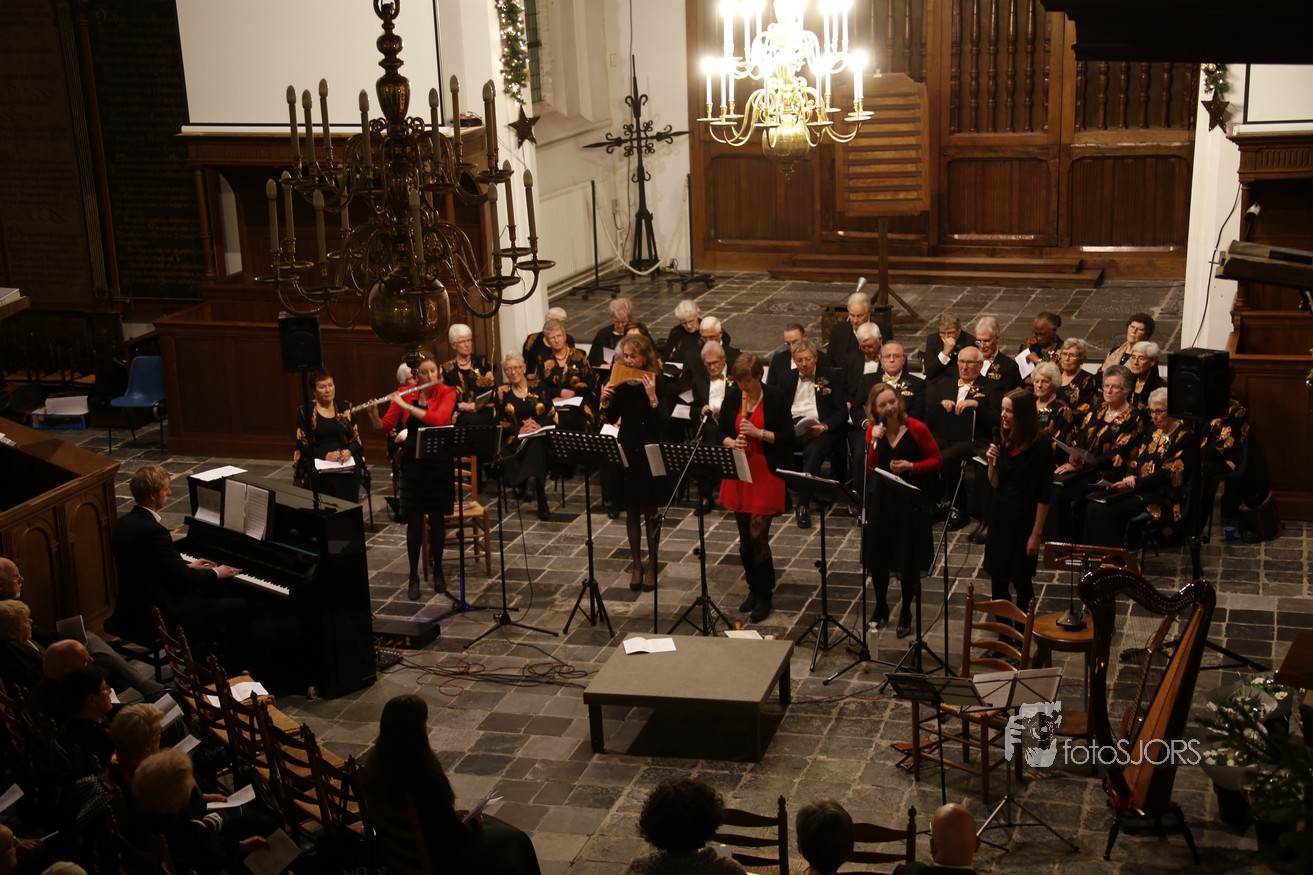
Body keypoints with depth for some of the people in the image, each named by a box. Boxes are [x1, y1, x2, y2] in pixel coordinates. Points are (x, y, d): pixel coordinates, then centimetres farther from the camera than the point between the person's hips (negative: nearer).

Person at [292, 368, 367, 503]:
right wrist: (325, 455, -14)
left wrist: (349, 451, -9)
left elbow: (357, 438, 11)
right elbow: (302, 445, -1)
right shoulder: (305, 412, 3)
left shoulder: (345, 408, 11)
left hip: (347, 467, 2)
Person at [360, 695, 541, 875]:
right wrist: (472, 823, -1)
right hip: (433, 859, -8)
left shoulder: (375, 763, -10)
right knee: (515, 841, 11)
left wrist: (452, 815, 7)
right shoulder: (424, 777, -33)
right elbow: (453, 834, -21)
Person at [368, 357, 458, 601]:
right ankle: (413, 577, 9)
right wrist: (373, 415, -21)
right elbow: (385, 426, 0)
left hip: (439, 462, -1)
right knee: (414, 520, 1)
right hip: (413, 462, 1)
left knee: (437, 518, 7)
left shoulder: (447, 393, -6)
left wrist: (406, 406, -26)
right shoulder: (404, 393, 0)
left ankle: (438, 571, 23)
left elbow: (439, 419, -24)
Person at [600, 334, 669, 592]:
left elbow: (660, 423, -18)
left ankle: (652, 566, 16)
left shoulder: (656, 382, -12)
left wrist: (652, 396, -31)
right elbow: (612, 418, 8)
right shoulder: (620, 381, 0)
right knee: (631, 511, 11)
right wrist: (605, 401, -10)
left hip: (650, 452, -4)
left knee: (650, 511, 5)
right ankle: (636, 564, 21)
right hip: (626, 449, 4)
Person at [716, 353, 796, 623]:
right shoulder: (732, 396, 3)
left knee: (758, 534, -8)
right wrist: (730, 442, -13)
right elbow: (720, 431, 9)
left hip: (766, 474, -5)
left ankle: (764, 596, 5)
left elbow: (787, 437, -8)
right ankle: (754, 588, 26)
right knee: (744, 536, 10)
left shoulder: (776, 398, -9)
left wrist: (758, 433, -21)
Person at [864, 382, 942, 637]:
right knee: (877, 555, 8)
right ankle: (881, 608, 29)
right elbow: (870, 468, -6)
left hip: (912, 499, -3)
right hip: (882, 499, 4)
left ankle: (906, 613, 21)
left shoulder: (917, 428, -13)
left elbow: (937, 460, -6)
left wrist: (911, 466, -20)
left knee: (909, 559, 3)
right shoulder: (873, 430, -1)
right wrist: (875, 441, -20)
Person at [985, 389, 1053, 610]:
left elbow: (1044, 495, -13)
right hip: (999, 516, 6)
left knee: (1021, 581, 4)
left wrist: (1037, 533, -14)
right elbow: (995, 485, 9)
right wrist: (992, 462, -9)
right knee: (997, 579, 10)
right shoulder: (1005, 442, 3)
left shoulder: (1040, 446, -14)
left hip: (1023, 520, -6)